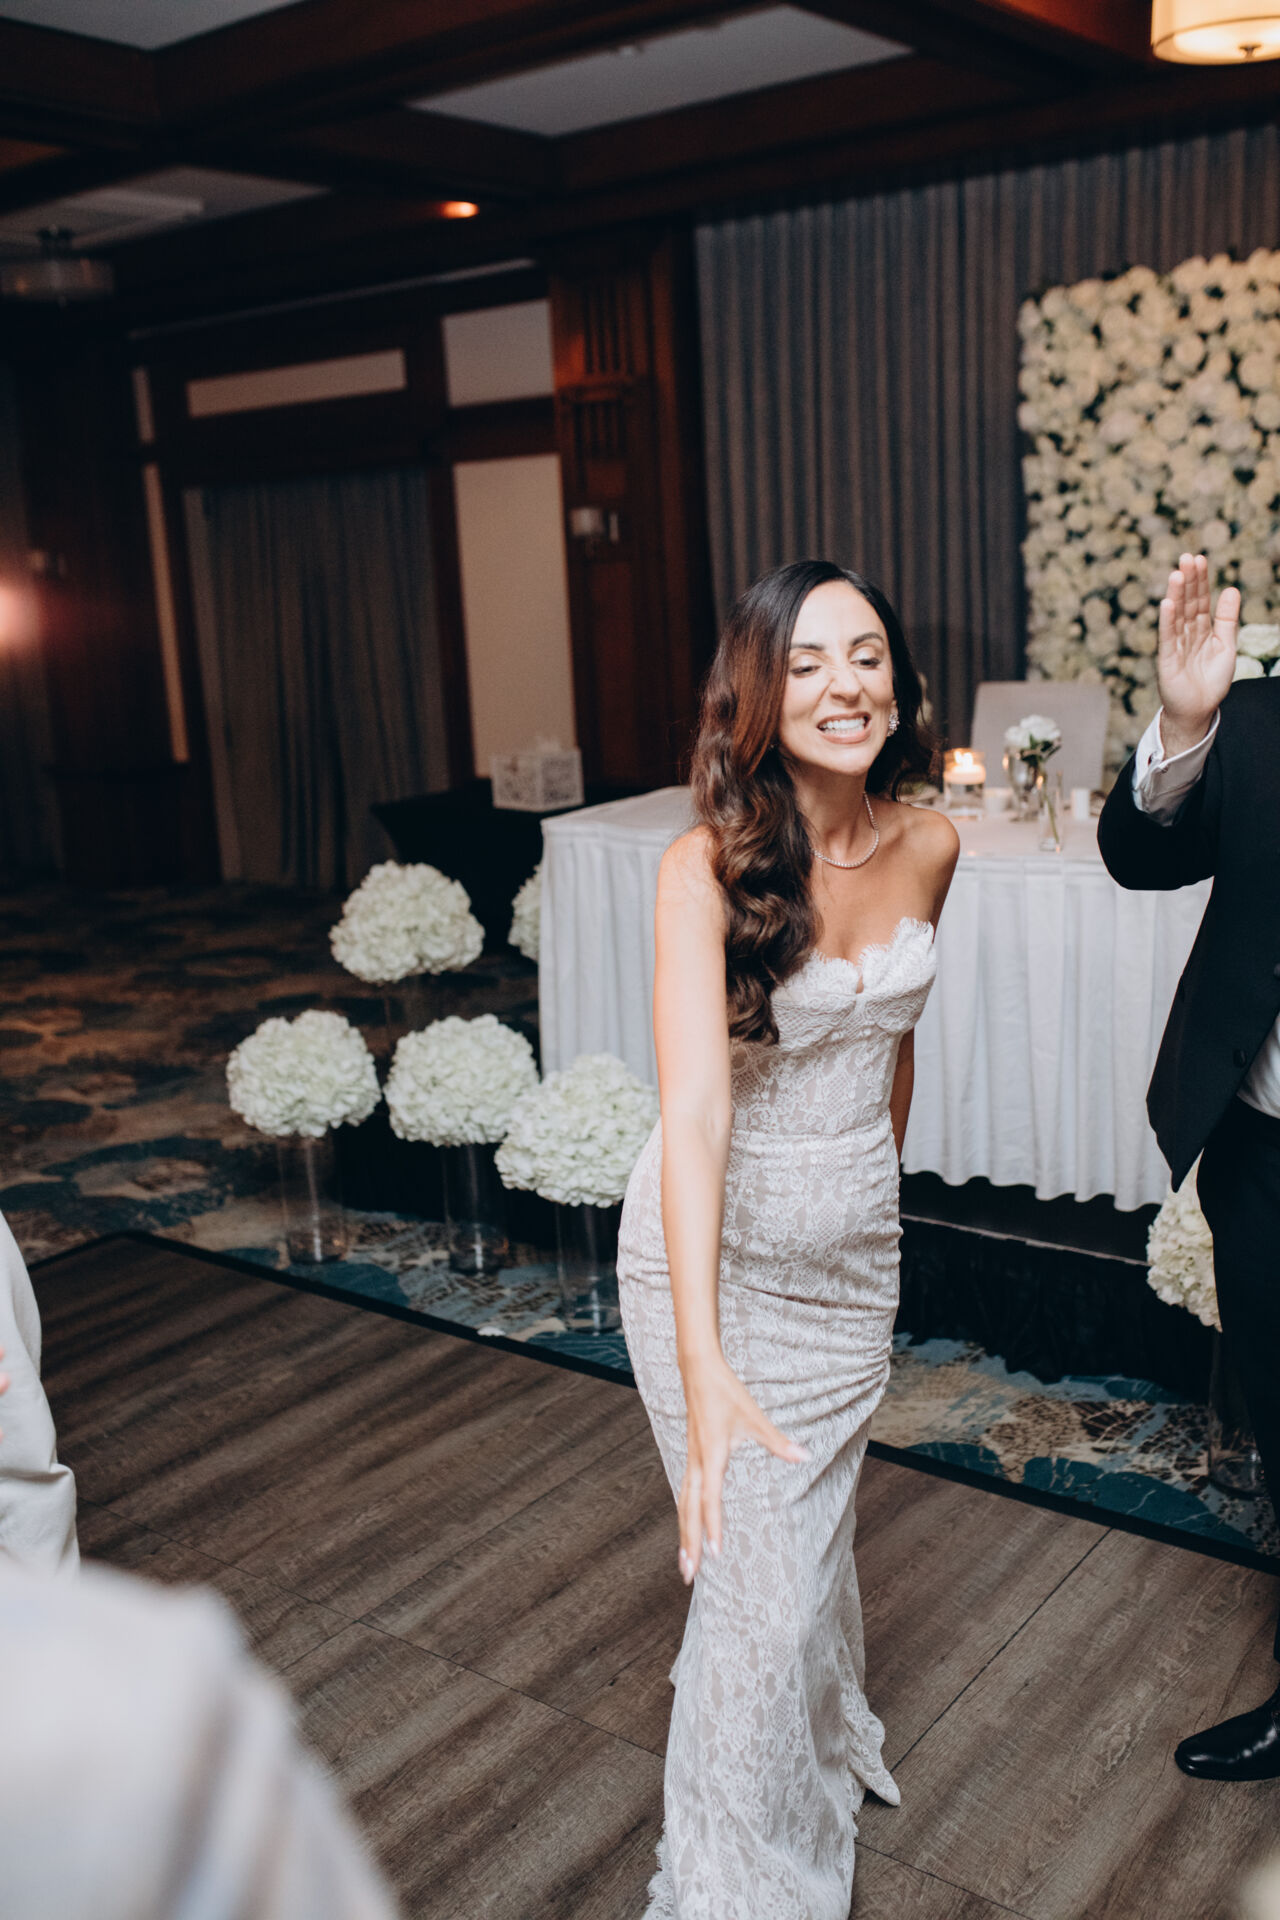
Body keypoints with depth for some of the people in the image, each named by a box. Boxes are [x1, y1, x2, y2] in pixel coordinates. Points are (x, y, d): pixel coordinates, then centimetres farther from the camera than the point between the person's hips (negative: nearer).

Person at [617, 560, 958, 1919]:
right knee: (758, 1573, 0)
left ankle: (824, 1743, 55)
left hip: (855, 1247, 5)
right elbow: (693, 1108, -36)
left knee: (819, 1519, 23)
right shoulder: (706, 867, -25)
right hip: (718, 1249, -5)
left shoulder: (926, 848, -7)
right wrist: (702, 1364, -45)